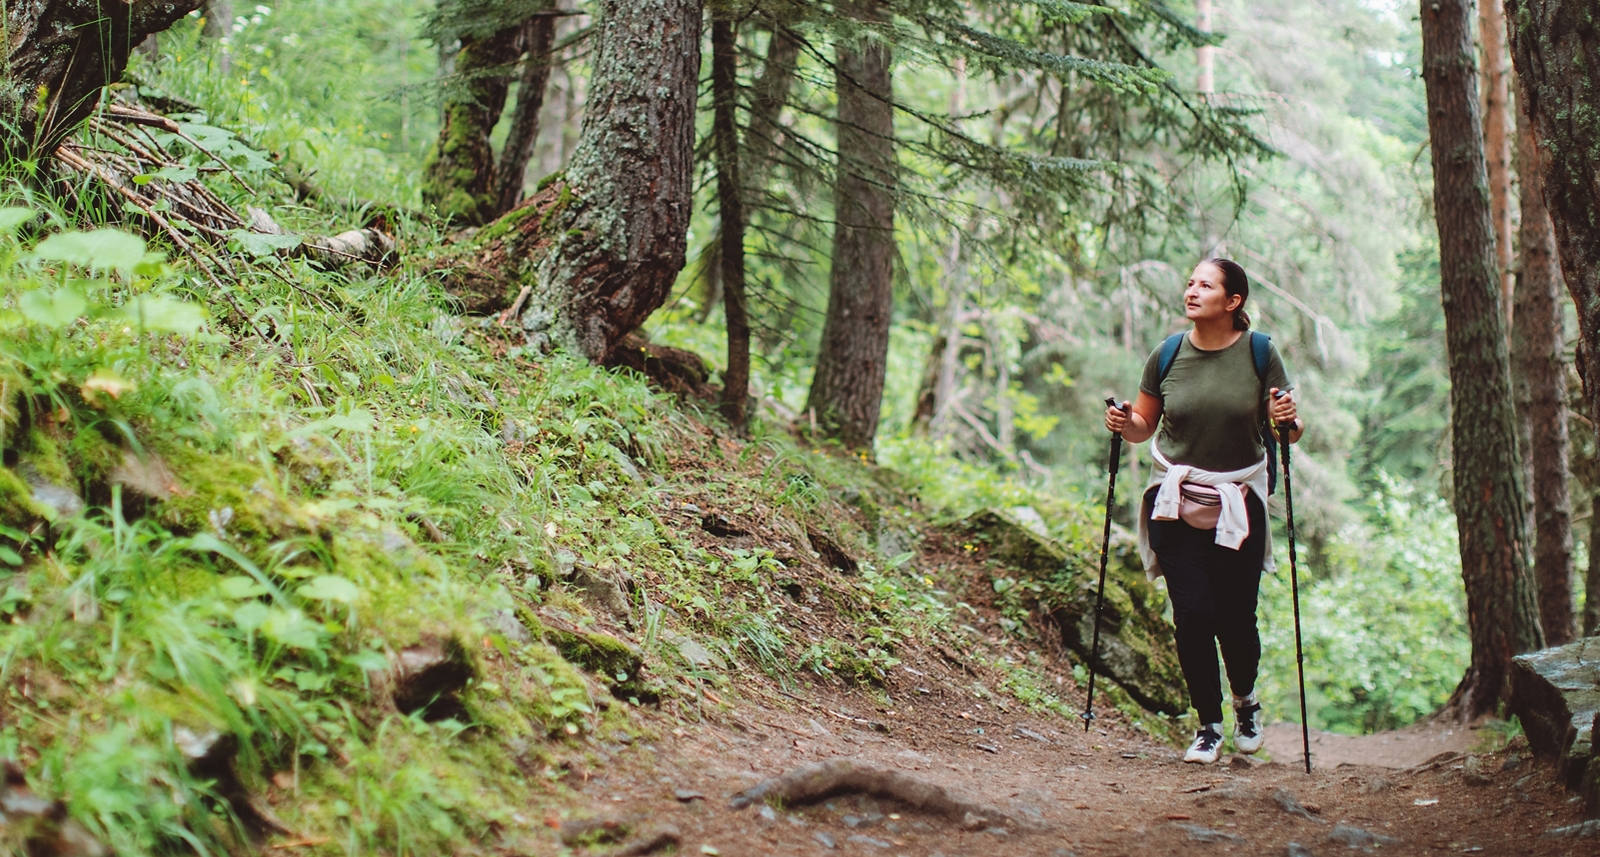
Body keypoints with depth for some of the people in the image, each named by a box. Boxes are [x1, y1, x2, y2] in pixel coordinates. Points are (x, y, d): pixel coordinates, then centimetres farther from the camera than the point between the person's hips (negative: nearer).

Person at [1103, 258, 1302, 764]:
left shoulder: (1260, 354, -2)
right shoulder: (1167, 356, 1)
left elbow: (1289, 431, 4)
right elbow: (1145, 426, 11)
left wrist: (1288, 421, -18)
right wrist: (1125, 425, -10)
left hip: (1239, 506, -1)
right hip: (1176, 504, 1)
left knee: (1236, 617, 0)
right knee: (1192, 614, -8)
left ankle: (1245, 702, 32)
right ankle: (1209, 725, 10)